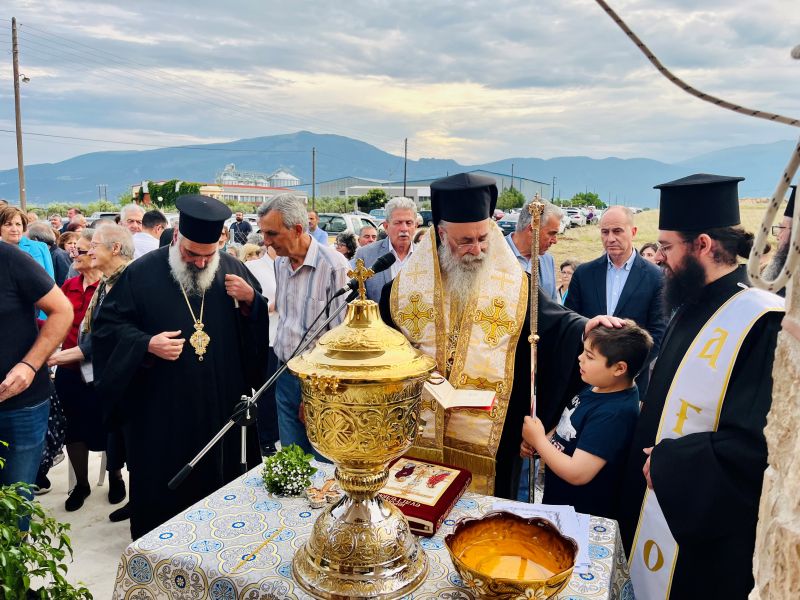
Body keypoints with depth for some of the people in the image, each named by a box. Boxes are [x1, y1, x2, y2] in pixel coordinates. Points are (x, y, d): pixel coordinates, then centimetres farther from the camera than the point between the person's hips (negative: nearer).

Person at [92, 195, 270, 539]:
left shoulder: (234, 271, 2)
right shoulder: (142, 273, -4)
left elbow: (260, 328, 8)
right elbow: (107, 326, 0)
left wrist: (250, 300, -13)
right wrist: (146, 345, -18)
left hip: (222, 405, 3)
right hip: (160, 410, -2)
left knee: (221, 479, 14)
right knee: (162, 489, 9)